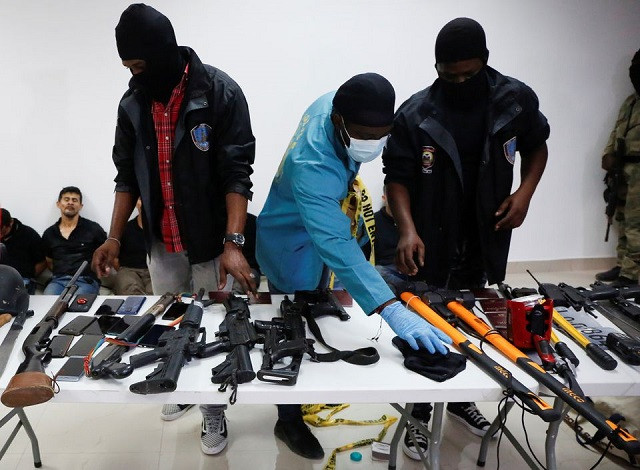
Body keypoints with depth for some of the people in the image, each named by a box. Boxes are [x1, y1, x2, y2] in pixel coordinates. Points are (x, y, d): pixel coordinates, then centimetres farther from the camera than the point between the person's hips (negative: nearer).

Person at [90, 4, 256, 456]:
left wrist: (232, 243, -25)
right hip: (161, 243, 5)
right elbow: (128, 176, 8)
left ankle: (213, 412, 27)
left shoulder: (221, 92, -14)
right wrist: (115, 237, 2)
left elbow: (236, 172, -17)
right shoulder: (132, 104, 2)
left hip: (210, 242, -5)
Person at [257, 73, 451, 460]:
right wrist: (392, 310, -58)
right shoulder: (312, 167, -43)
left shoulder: (334, 102, -17)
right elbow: (337, 247, -51)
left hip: (318, 227, 9)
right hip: (294, 248, -8)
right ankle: (289, 421, 29)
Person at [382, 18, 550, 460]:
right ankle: (420, 414, 28)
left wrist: (525, 191, -5)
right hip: (431, 247, -3)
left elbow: (536, 146, 12)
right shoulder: (415, 114, -13)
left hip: (488, 243, 3)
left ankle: (460, 399, 42)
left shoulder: (517, 99, -5)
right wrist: (407, 228, -27)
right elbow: (398, 177, -10)